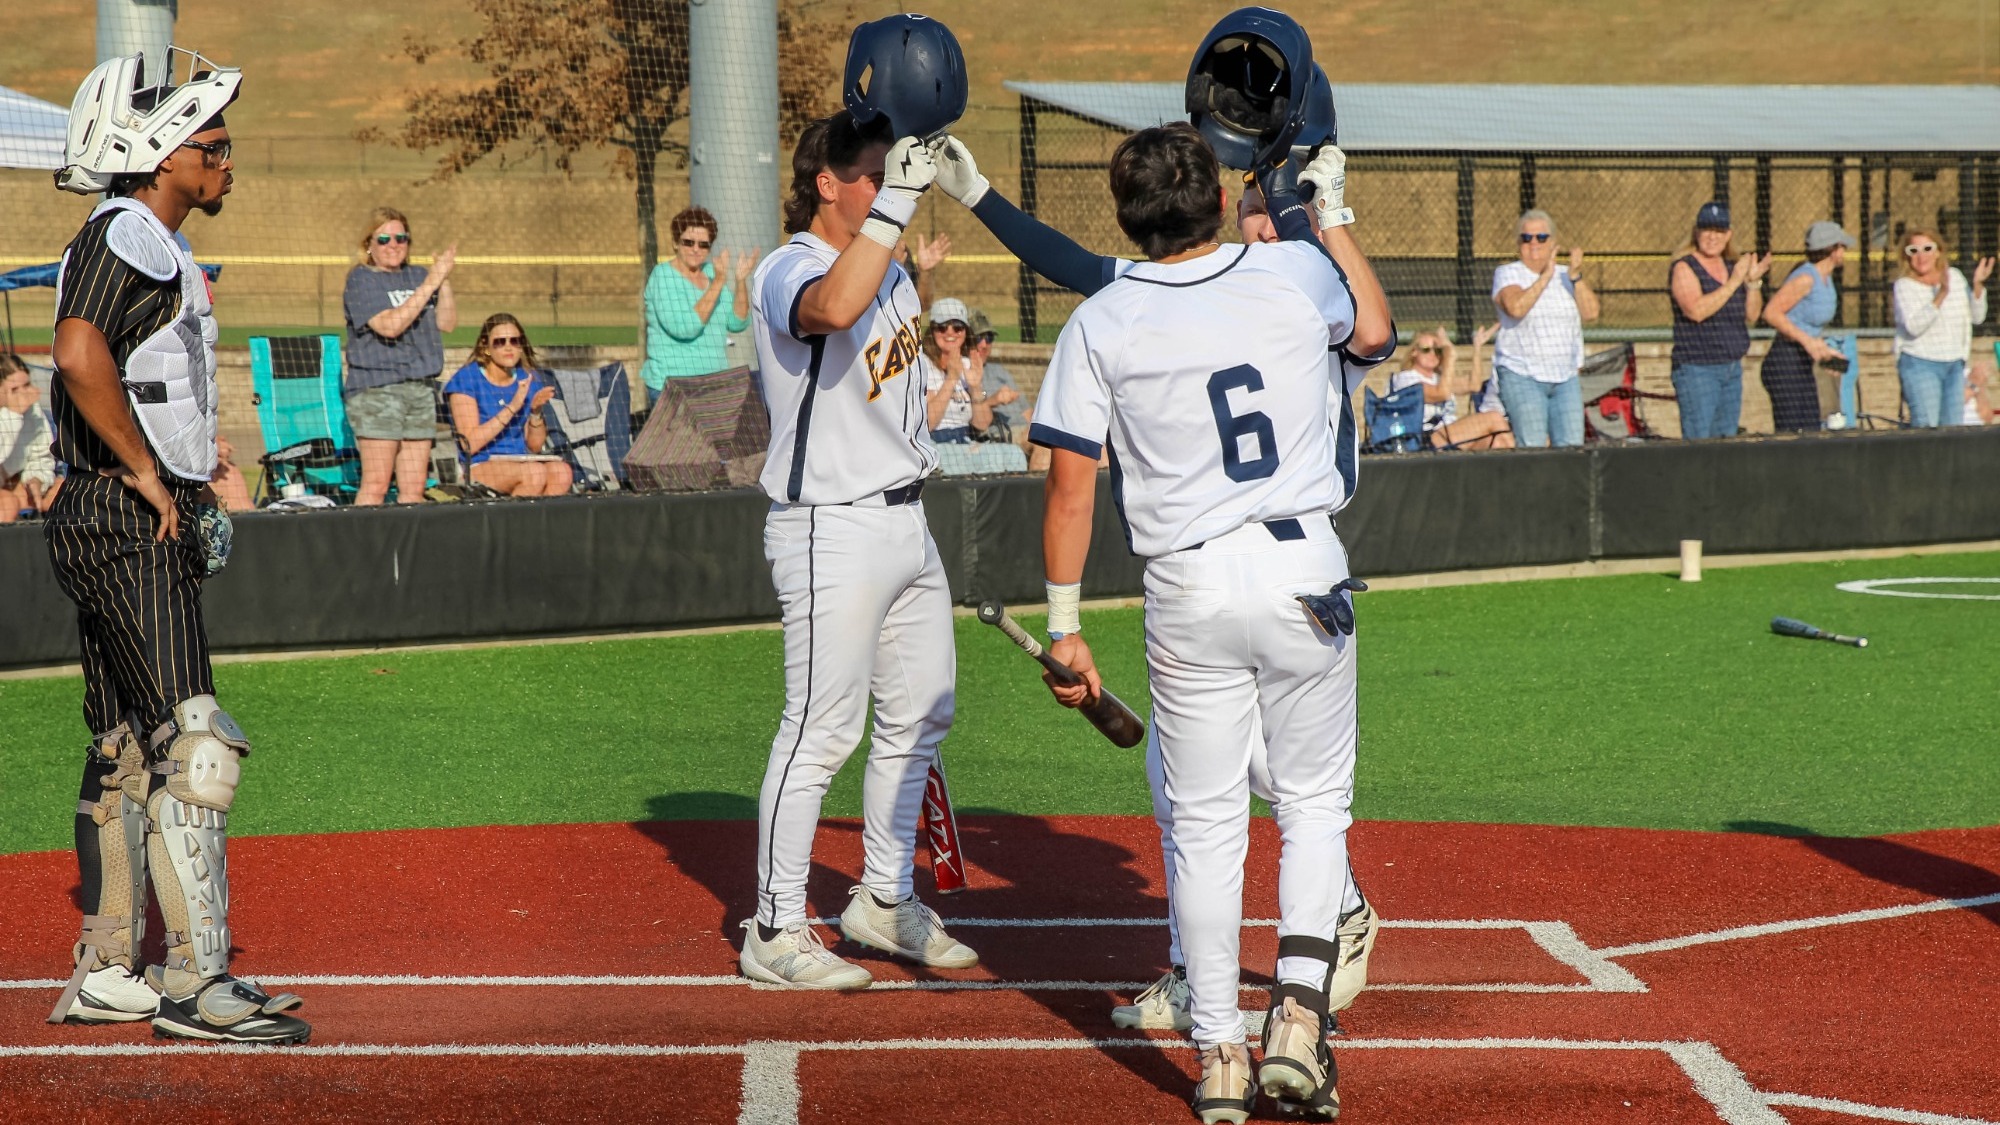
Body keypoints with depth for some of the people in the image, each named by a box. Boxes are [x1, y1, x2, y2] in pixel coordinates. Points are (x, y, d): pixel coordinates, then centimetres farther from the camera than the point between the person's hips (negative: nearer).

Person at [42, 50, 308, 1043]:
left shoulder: (159, 250, 20)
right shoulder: (124, 234, -13)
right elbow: (80, 356, -28)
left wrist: (188, 487, 16)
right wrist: (151, 479, -22)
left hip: (151, 523, 11)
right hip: (125, 524, -11)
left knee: (127, 755, 13)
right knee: (194, 744, -13)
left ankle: (104, 977, 18)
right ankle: (195, 985, -12)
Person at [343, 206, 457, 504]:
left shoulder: (416, 276, 14)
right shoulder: (361, 280, -2)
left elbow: (447, 323, 8)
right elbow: (390, 325, -17)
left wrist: (444, 281, -5)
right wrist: (430, 284, -16)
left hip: (421, 387, 6)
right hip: (376, 388, -6)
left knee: (414, 488, 4)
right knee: (376, 485, -11)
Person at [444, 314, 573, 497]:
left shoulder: (529, 380, 11)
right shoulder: (466, 379, -3)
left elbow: (535, 447, 12)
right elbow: (469, 444, -13)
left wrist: (536, 412, -7)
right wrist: (512, 407, -17)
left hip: (521, 461, 5)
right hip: (478, 466, -5)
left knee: (560, 470, -28)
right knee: (535, 472, -33)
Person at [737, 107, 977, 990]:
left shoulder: (887, 263, 11)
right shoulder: (787, 271, -18)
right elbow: (833, 309, -40)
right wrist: (895, 203, -40)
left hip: (906, 515, 9)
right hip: (833, 530, -9)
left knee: (920, 714, 16)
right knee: (822, 728, -7)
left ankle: (885, 900, 30)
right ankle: (775, 930, 1)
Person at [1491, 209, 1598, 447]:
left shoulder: (1565, 276, 14)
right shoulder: (1507, 274, 2)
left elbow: (1590, 312, 0)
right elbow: (1516, 307, -18)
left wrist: (1576, 276, -11)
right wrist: (1545, 277, -13)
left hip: (1566, 376, 4)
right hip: (1522, 376, -4)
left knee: (1572, 447, -3)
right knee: (1532, 450, -13)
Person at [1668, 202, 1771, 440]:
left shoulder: (1732, 266, 13)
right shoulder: (1684, 267, -7)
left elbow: (1752, 315, 13)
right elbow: (1696, 310, -23)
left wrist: (1753, 281, -3)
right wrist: (1734, 282, -19)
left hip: (1732, 368, 7)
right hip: (1697, 369, -7)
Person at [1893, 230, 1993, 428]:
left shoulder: (1955, 276, 8)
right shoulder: (1905, 286, -7)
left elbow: (1977, 317, 7)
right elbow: (1914, 326, -22)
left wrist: (1977, 285, -8)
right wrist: (1941, 296, -31)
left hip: (1955, 366, 5)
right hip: (1920, 364, -5)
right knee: (1926, 428, -16)